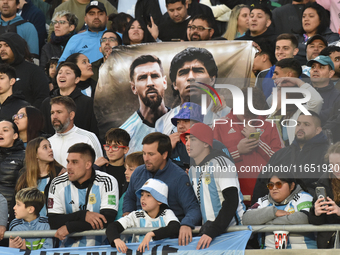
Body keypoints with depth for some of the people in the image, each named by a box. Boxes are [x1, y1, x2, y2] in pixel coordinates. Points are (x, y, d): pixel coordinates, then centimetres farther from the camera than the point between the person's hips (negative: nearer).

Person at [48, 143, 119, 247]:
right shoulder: (58, 184, 1)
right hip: (68, 247, 2)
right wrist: (83, 215, -19)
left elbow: (107, 220, -16)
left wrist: (69, 227, -17)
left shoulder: (107, 182, -6)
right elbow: (53, 223, -4)